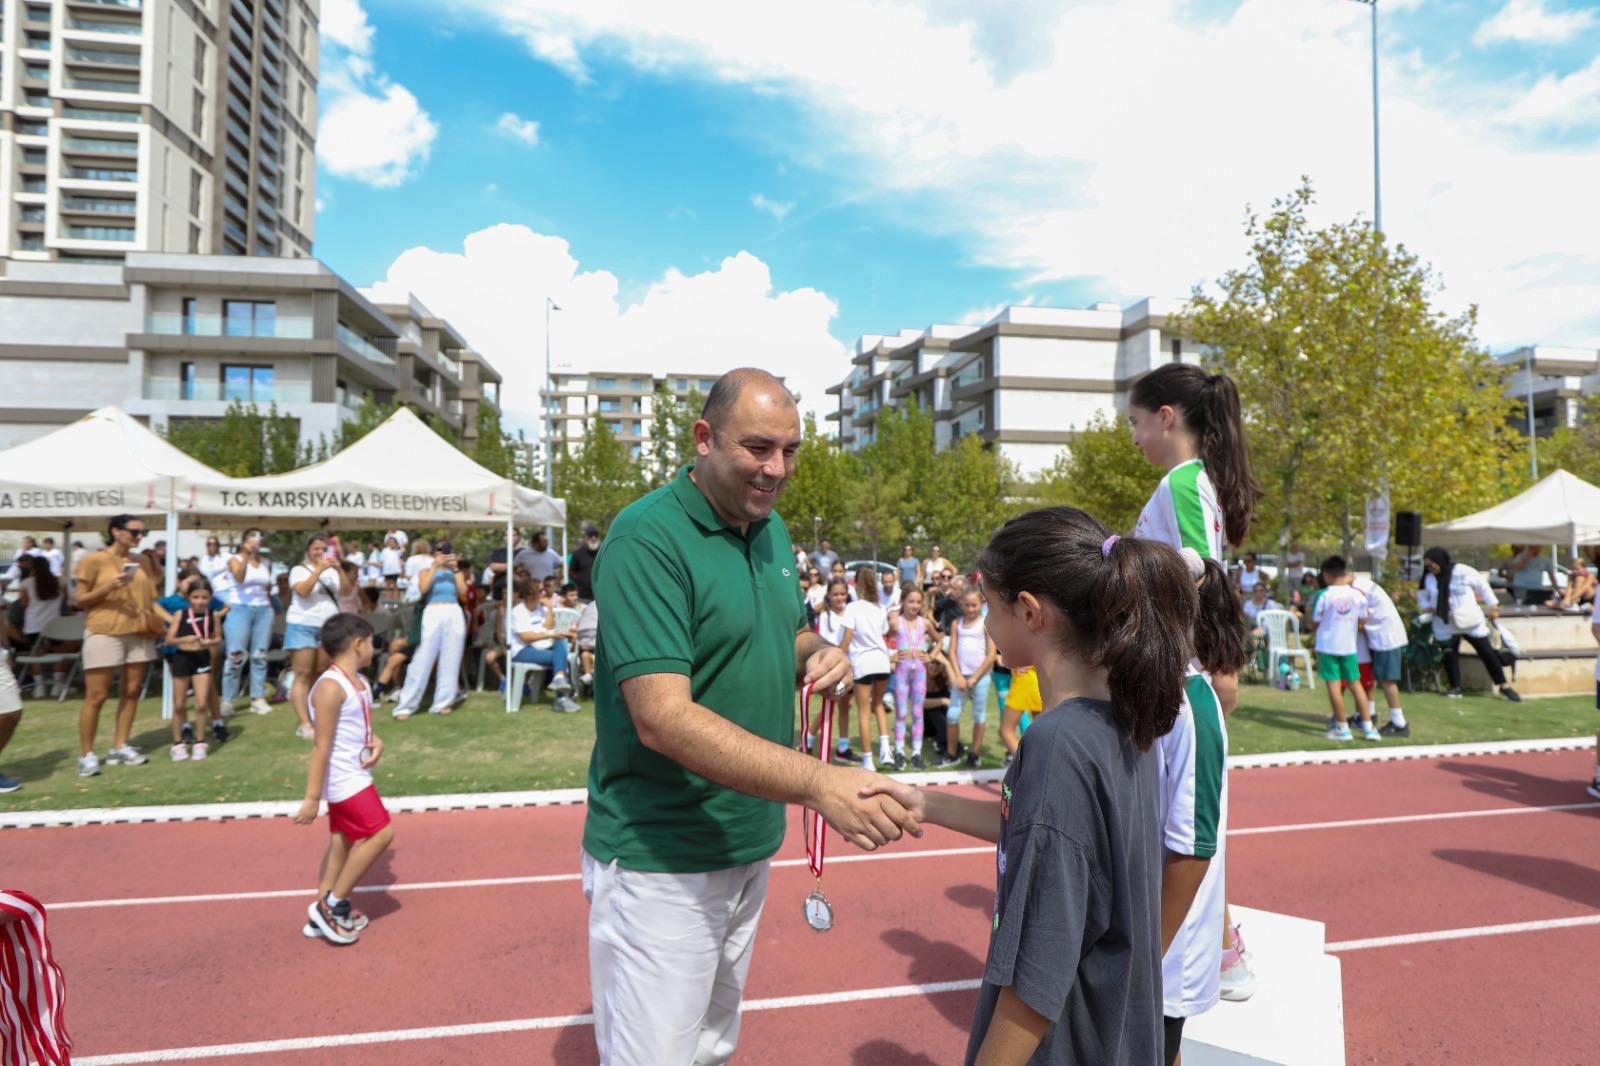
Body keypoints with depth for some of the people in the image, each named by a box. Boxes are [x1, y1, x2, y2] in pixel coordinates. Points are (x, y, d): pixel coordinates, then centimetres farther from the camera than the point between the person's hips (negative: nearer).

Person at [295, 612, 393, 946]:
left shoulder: (359, 682, 8)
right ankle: (332, 903, 7)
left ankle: (323, 917, 28)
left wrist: (376, 741, -3)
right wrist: (312, 797, -19)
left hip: (354, 777, 9)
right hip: (343, 779, -9)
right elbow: (321, 746, -21)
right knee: (380, 833, -7)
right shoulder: (331, 687, -20)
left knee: (342, 841, 16)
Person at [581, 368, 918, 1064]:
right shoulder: (646, 539, -21)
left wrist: (819, 657, -5)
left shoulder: (772, 529, 5)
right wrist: (817, 783, -36)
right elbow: (663, 719, -29)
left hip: (749, 845, 8)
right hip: (662, 862, -7)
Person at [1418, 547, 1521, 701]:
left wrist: (1493, 606, -3)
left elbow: (1482, 586, -1)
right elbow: (1422, 595, 18)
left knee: (1487, 652, 3)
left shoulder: (1463, 571, -11)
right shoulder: (1429, 578, 2)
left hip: (1470, 621, -3)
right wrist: (1425, 607, 1)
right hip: (1446, 625, 3)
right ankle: (1455, 687, 16)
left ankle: (1503, 686, 15)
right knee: (1450, 654, 4)